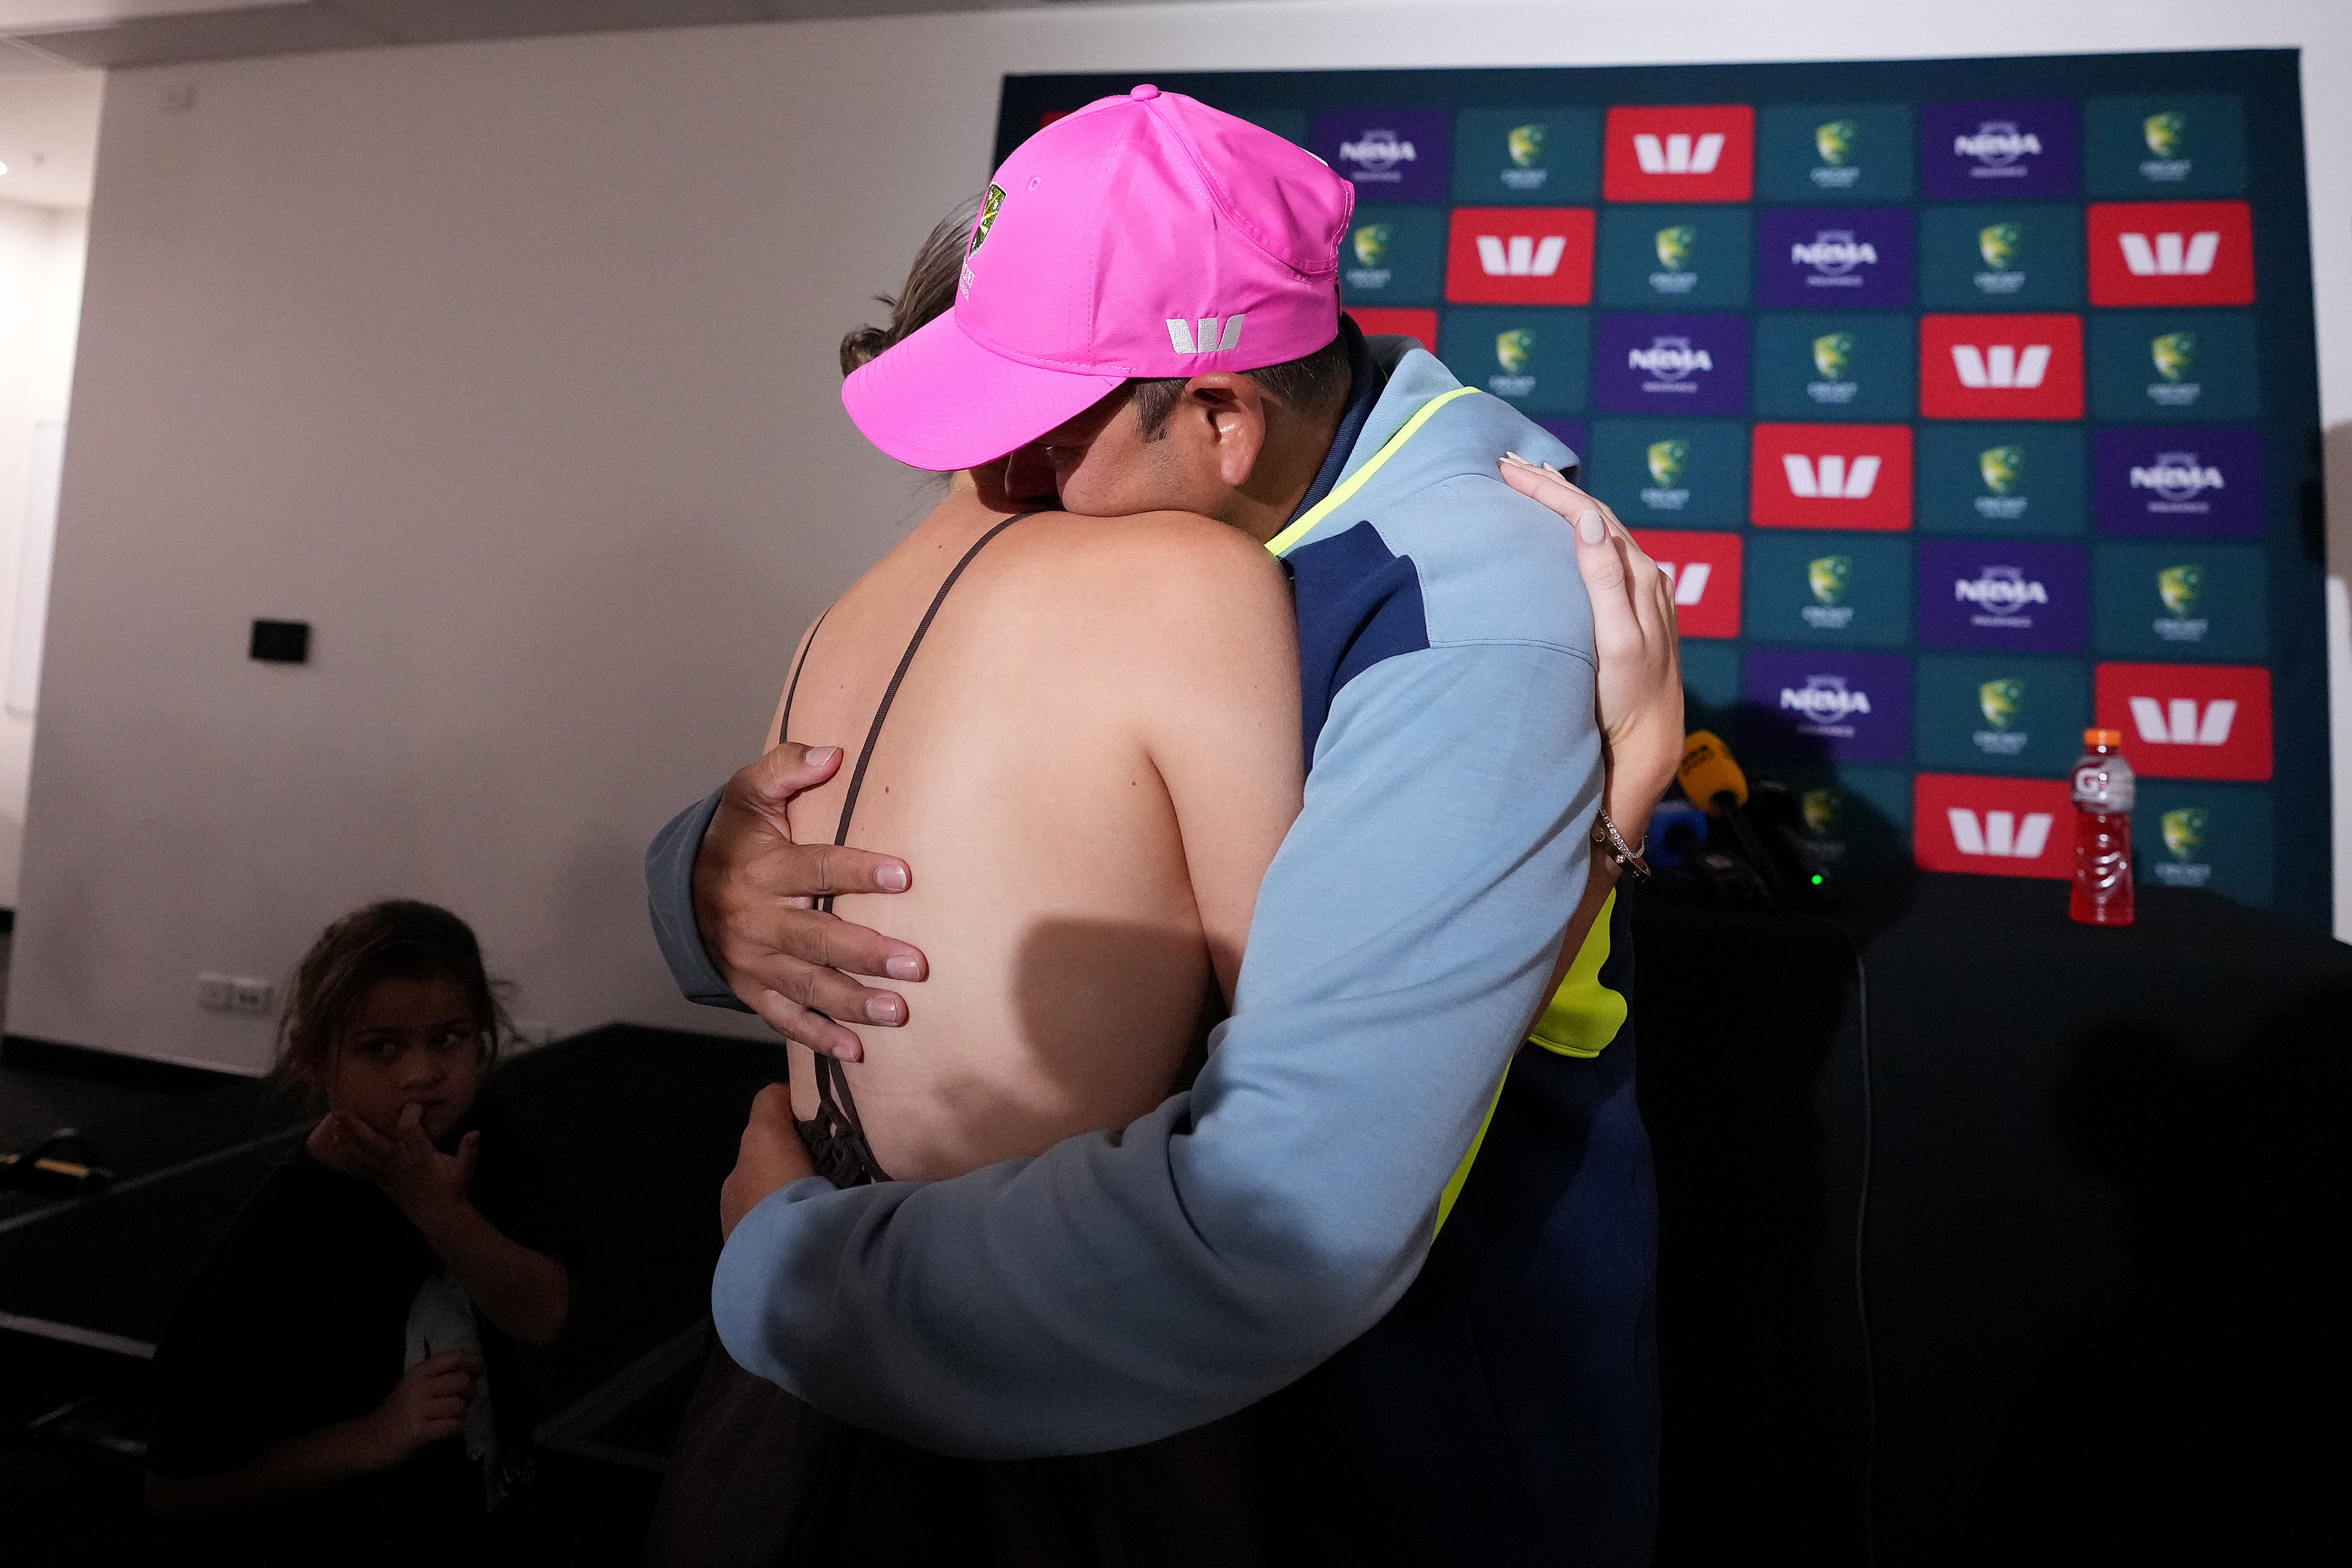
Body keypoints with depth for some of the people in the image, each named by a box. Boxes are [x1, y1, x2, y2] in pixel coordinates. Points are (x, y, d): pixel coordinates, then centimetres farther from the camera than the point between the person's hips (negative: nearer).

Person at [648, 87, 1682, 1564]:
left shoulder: (1473, 624, -32)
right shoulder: (1142, 534, -9)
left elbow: (1278, 1225, -41)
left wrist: (787, 1262, -27)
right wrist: (720, 874, -24)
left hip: (1457, 1365, -5)